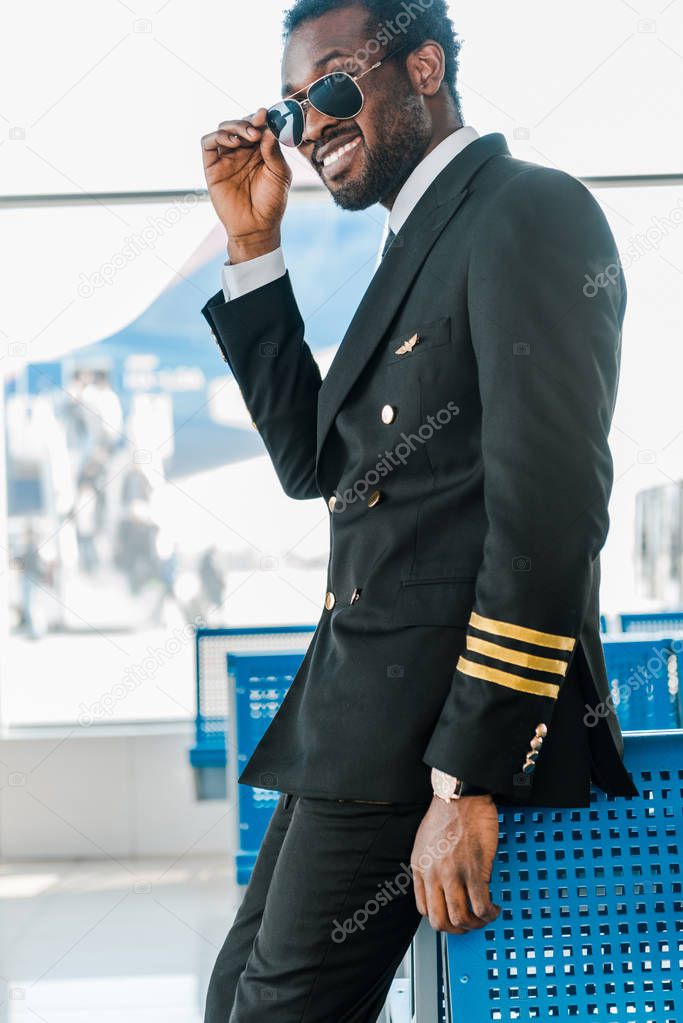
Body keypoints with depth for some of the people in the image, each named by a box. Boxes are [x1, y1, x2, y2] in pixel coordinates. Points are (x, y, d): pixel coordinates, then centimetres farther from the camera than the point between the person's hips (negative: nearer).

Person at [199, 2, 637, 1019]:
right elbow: (316, 460, 21)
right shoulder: (420, 246, 20)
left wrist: (467, 780, -23)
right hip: (360, 707, 10)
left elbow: (550, 505, -20)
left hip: (450, 715, -10)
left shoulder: (529, 211, -11)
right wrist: (255, 250, 13)